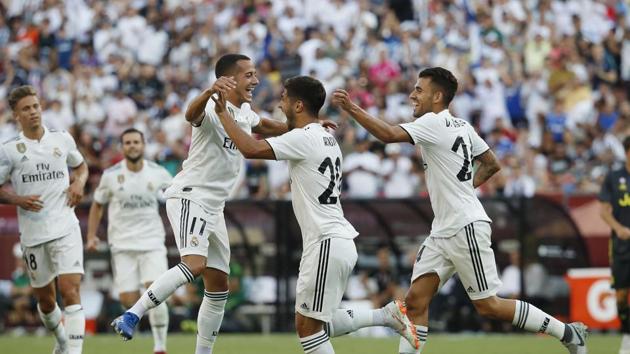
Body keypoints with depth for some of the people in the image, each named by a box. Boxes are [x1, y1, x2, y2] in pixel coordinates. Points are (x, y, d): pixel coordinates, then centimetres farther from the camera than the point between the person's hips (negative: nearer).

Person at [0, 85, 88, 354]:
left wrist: (79, 182, 2)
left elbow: (80, 165, 23)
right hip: (32, 234, 1)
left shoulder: (62, 140, 5)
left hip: (65, 229, -1)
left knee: (70, 290, -17)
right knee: (45, 299, 11)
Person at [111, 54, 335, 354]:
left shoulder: (245, 113, 12)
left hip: (213, 206, 9)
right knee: (195, 264, -31)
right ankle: (131, 316, -31)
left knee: (219, 287, 10)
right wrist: (210, 91, -62)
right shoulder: (213, 109, -16)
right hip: (189, 196, -9)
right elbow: (191, 115, -41)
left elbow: (263, 126, 36)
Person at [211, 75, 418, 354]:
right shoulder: (326, 138, 15)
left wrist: (223, 113, -13)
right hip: (339, 241, 10)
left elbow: (251, 149, -23)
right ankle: (388, 315, 14)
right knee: (319, 324, 16)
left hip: (327, 244, -10)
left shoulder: (303, 139, -14)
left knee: (307, 325, -5)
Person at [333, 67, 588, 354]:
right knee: (415, 301, 0)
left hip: (466, 228, -10)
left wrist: (352, 109, -24)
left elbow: (389, 134, -28)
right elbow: (491, 164, 22)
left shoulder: (434, 123, -14)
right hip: (442, 232, 10)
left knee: (488, 305, -4)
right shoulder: (461, 126, 13)